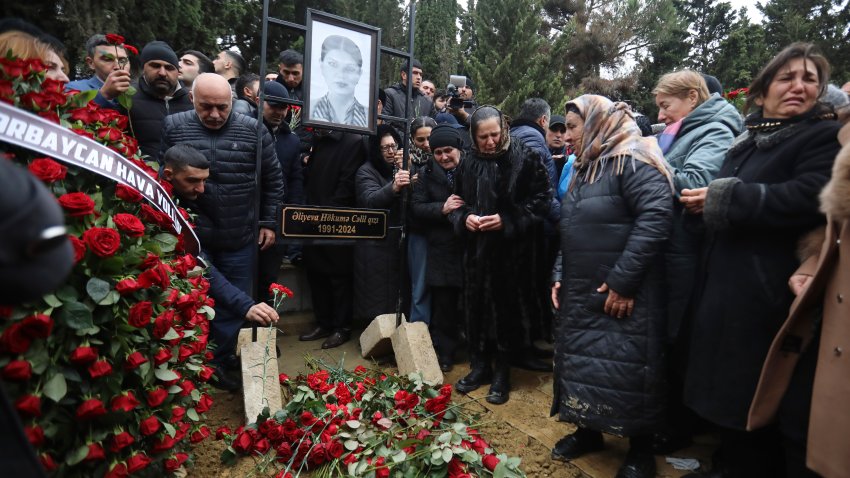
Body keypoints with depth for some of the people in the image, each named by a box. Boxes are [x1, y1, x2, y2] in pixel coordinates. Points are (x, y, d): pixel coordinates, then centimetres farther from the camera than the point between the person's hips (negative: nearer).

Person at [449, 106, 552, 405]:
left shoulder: (525, 158, -5)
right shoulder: (468, 163, 8)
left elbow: (541, 200, -7)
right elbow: (457, 202, 15)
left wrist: (507, 220, -17)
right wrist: (464, 217, -7)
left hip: (511, 251, -4)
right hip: (476, 249, 4)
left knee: (506, 309, 5)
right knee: (475, 307, 9)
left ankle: (502, 373, 22)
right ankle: (479, 366, 28)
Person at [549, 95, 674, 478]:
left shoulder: (632, 162, -12)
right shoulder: (584, 168, 15)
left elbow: (656, 216, -24)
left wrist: (622, 279, -24)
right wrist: (560, 275, 10)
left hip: (622, 295, -8)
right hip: (582, 293, 8)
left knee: (626, 369, 2)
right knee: (582, 361, 15)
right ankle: (588, 431, 34)